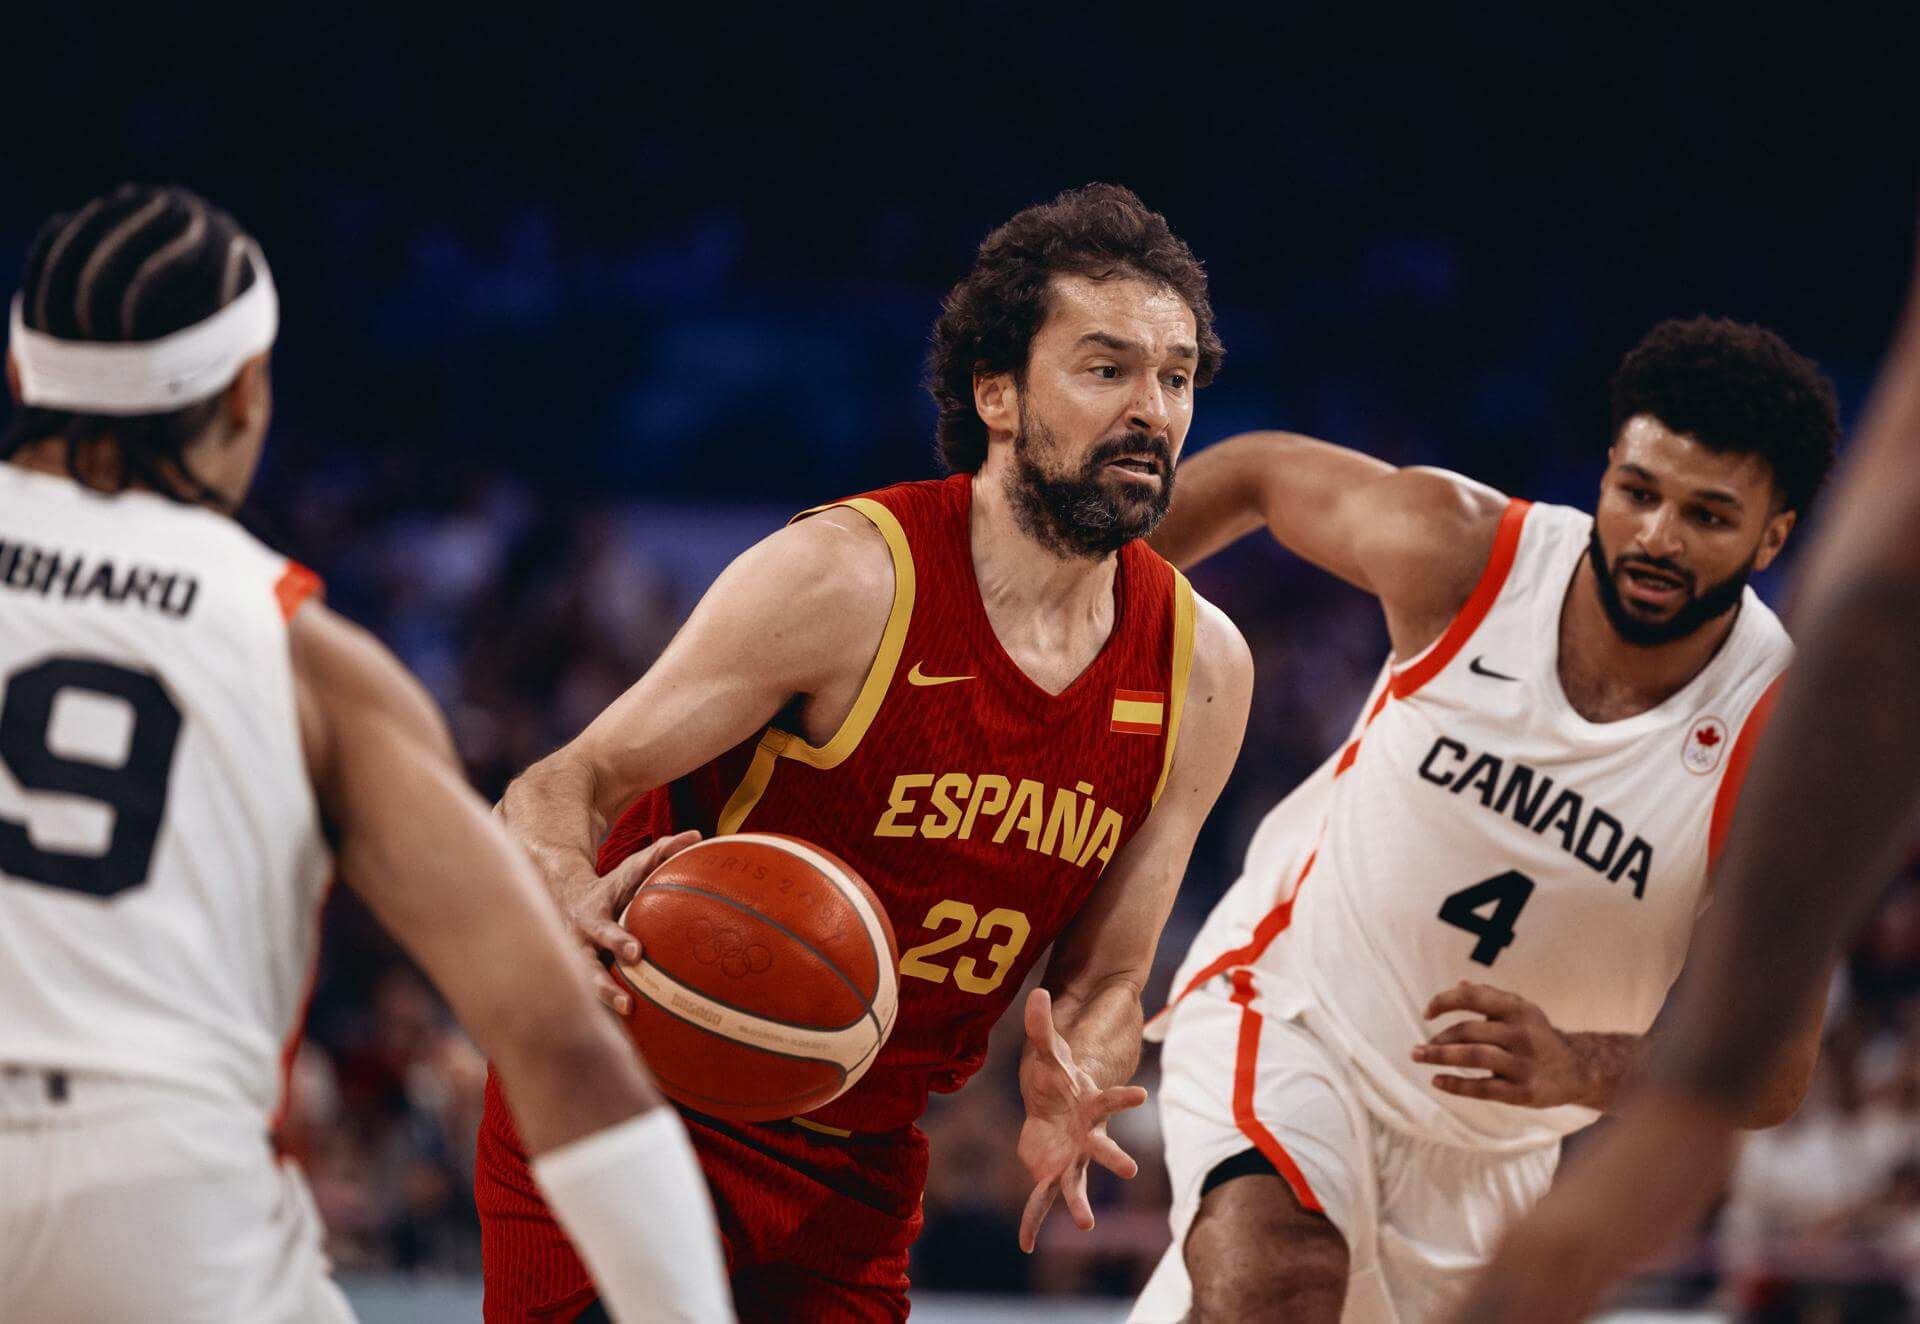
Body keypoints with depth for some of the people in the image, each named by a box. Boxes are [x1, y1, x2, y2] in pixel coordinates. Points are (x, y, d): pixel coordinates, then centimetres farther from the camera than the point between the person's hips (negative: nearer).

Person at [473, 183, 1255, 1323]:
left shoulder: (1200, 667, -3)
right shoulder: (848, 577, -19)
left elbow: (1103, 983, 5)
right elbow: (557, 793, -16)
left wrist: (1064, 1104, -18)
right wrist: (580, 900, -40)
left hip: (862, 1164, 5)